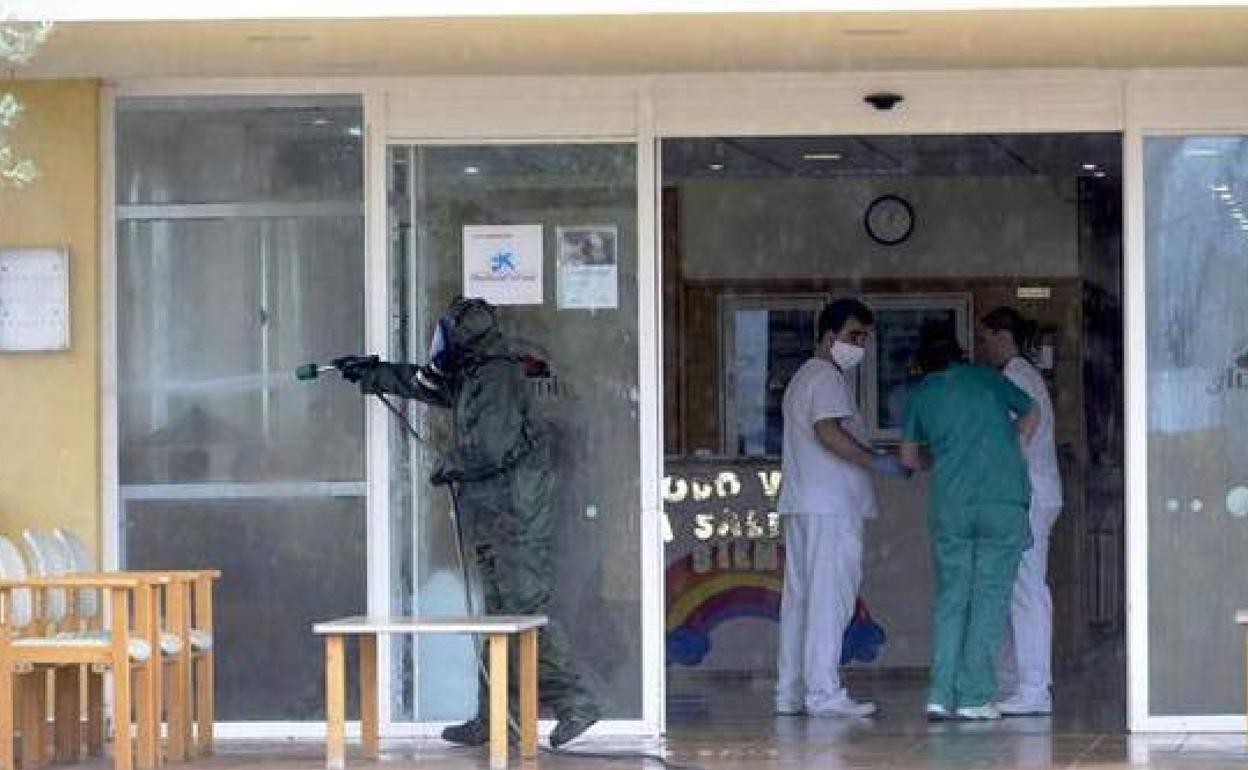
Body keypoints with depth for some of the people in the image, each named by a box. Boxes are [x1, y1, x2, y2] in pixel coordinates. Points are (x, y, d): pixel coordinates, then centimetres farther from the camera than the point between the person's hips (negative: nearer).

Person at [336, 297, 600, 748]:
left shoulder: (498, 379, -12)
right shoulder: (472, 378, 17)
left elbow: (492, 447, -21)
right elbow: (427, 384, 35)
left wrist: (449, 465, -4)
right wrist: (369, 374, 41)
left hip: (517, 519, -10)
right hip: (494, 523, 10)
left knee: (528, 611, -13)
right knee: (498, 617, 9)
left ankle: (573, 704, -14)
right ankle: (491, 719, 10)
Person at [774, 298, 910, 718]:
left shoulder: (802, 377, 24)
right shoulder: (827, 377, -9)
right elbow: (828, 431, -22)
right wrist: (877, 462, -20)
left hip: (798, 505, 10)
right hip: (831, 507, -10)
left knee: (799, 597, 10)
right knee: (829, 598, -11)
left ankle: (790, 692, 12)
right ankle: (823, 692, -14)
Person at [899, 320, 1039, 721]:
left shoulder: (920, 395, 10)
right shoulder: (987, 379, 9)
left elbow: (909, 456, 19)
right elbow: (1031, 414, 23)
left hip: (949, 505, 1)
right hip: (1004, 500, -1)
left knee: (951, 598, 8)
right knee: (989, 598, 0)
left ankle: (941, 695, -1)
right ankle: (975, 697, -4)